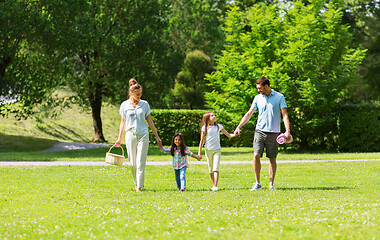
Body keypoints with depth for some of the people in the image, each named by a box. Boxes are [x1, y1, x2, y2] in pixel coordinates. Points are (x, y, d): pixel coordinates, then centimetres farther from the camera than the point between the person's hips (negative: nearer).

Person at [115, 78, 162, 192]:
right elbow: (123, 123, 12)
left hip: (143, 135, -1)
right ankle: (136, 182, 24)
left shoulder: (144, 104, 5)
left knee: (141, 162, -8)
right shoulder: (125, 105, 4)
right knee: (133, 162, 4)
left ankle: (139, 186, -6)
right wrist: (119, 139, 12)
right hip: (130, 135, 1)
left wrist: (157, 137, 10)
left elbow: (150, 122, 10)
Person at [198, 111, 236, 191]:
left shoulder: (218, 126, 5)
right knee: (211, 169, 5)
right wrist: (199, 152, 1)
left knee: (216, 168, -12)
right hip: (208, 150, 0)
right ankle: (213, 185, 15)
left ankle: (215, 186, -19)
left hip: (217, 150, 0)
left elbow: (229, 135, 11)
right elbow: (202, 141, 4)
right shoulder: (205, 128, 0)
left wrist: (235, 134, -9)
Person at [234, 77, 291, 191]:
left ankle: (271, 184, 10)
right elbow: (249, 114, 13)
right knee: (256, 155, -12)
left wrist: (287, 131, -12)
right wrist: (239, 127, 5)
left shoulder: (279, 97, 0)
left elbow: (284, 115, -2)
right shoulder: (258, 98, 9)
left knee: (272, 159, 3)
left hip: (273, 133, -2)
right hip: (260, 130, 2)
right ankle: (257, 183, -5)